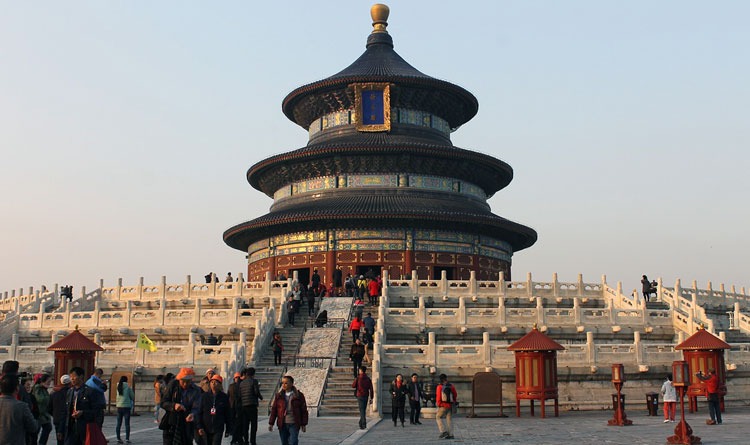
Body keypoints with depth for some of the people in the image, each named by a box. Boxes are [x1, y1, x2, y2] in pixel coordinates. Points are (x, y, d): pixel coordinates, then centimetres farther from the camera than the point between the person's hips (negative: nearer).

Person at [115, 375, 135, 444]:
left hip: (119, 407, 4)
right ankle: (127, 439, -3)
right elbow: (133, 397, -1)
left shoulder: (118, 387, 3)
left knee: (118, 424, 9)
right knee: (127, 424, 1)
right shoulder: (128, 387, -8)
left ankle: (118, 438, 9)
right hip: (126, 406, -4)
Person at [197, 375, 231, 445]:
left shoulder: (224, 397, 1)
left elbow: (228, 415, 6)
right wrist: (199, 427, -7)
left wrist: (228, 430, 6)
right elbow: (199, 412, 3)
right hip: (206, 429, 2)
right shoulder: (204, 396, 3)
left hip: (218, 429, -2)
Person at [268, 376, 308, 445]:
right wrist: (271, 423, 1)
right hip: (282, 425, 3)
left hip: (294, 424, -3)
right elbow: (274, 410, 5)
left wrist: (304, 424, 1)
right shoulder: (279, 396, 6)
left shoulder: (299, 395, -1)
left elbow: (304, 411, 2)